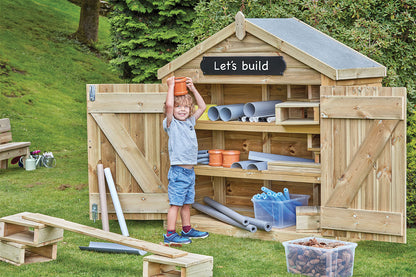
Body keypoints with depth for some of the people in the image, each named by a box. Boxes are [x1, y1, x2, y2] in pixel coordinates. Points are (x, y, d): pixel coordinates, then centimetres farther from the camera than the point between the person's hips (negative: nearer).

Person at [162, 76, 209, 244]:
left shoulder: (190, 122, 13)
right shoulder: (171, 124, -6)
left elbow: (202, 107, 20)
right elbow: (168, 106, -23)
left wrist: (193, 89, 13)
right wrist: (171, 87, -13)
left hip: (190, 171, 7)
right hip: (178, 171, -7)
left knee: (187, 203, 16)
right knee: (175, 203, -6)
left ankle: (187, 230, 27)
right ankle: (170, 234, -4)